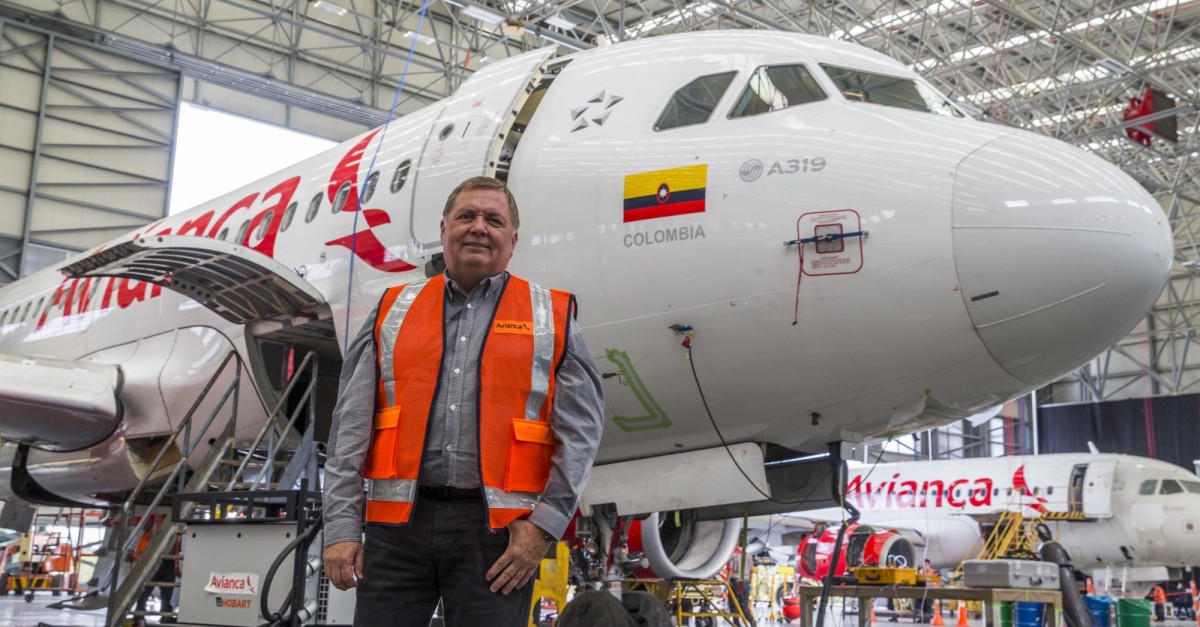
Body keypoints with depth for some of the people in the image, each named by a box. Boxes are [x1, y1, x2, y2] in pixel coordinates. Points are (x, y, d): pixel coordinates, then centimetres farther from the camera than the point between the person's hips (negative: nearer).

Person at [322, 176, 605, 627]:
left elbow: (580, 430, 1)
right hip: (398, 522, 2)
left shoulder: (551, 318, 8)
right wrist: (341, 527, 0)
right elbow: (350, 429, 8)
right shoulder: (394, 311, 13)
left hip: (498, 526, -1)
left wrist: (544, 524, -8)